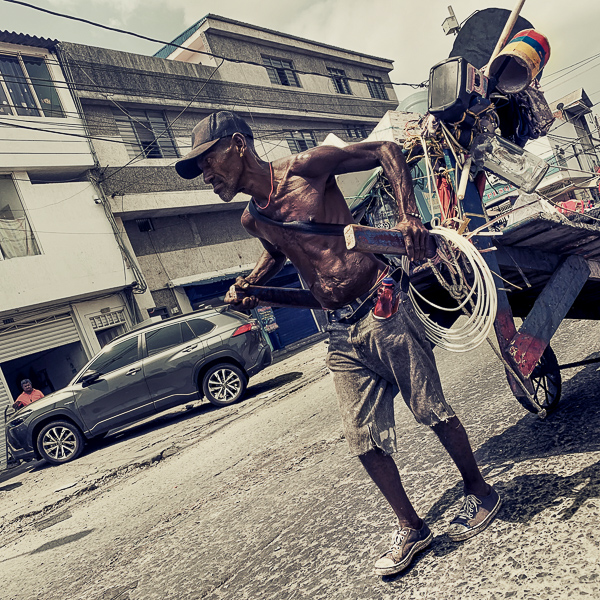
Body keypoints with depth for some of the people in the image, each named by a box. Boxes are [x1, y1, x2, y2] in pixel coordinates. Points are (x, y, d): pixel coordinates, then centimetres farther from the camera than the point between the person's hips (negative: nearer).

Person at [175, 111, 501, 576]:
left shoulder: (306, 168, -8)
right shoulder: (252, 219, 11)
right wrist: (248, 284, 14)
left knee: (432, 411, 5)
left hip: (383, 310, -6)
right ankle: (411, 529, 26)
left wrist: (408, 215, -15)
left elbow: (386, 150, -3)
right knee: (366, 442, 6)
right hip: (342, 334, 6)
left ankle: (481, 493, 31)